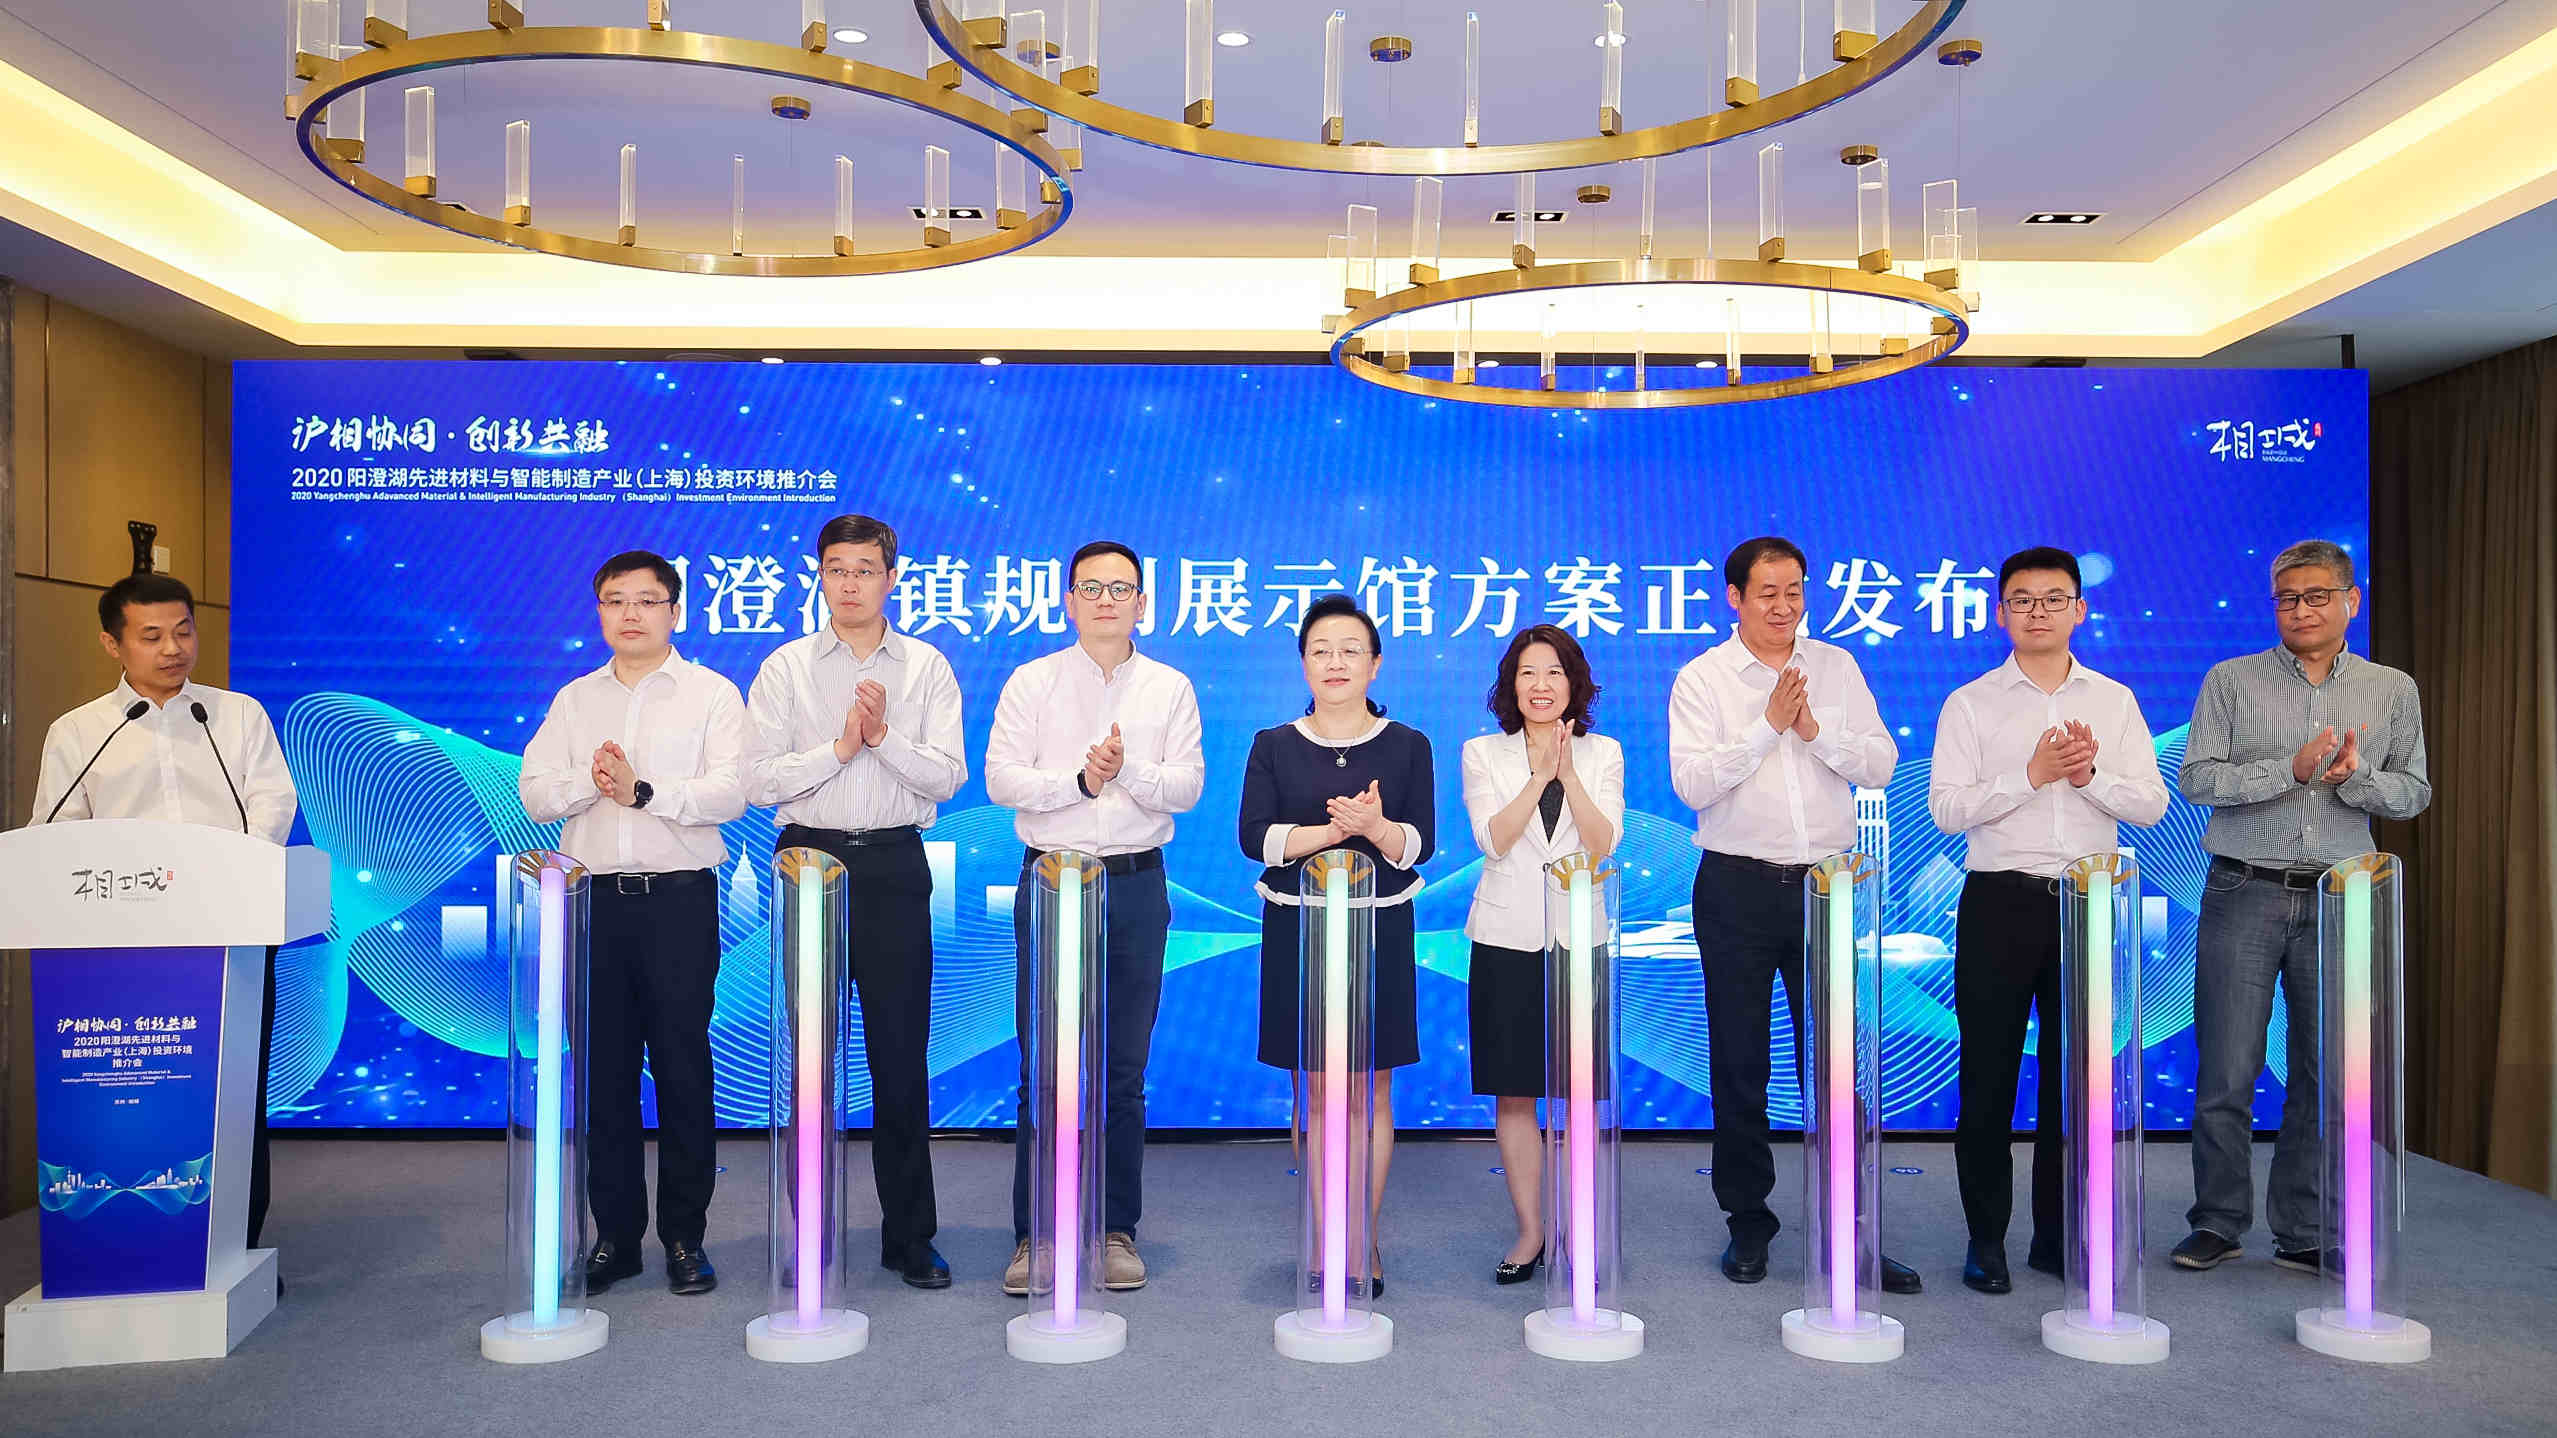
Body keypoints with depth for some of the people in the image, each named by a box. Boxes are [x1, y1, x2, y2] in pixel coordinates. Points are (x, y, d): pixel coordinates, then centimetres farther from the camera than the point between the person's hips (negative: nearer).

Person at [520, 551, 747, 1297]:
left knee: (682, 1067, -1)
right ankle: (615, 1234, 18)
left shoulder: (712, 694, 4)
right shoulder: (574, 699, 16)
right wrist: (588, 781, -11)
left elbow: (730, 789, -9)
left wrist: (644, 789, -16)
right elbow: (534, 792, 7)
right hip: (595, 899, 4)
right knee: (604, 1069, 7)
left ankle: (686, 1236, 10)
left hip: (679, 898, -3)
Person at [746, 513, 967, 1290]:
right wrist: (840, 745, -13)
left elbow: (947, 775, -3)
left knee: (901, 1054, 4)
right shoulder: (785, 668, 5)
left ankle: (910, 1237, 15)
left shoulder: (926, 667, 6)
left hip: (894, 864, 0)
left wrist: (884, 735, -16)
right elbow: (759, 780, -4)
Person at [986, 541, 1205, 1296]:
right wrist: (1080, 779, -17)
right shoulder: (1031, 682, 5)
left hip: (1136, 885, 1)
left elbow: (1187, 785, -2)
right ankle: (1034, 1233, 11)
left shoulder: (1170, 688, 8)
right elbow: (1000, 778, -5)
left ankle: (1117, 1229, 19)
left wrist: (1128, 769, -19)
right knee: (1043, 1066, 1)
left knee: (1126, 1070, 7)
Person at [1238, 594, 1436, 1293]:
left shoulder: (1407, 746, 4)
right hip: (1297, 929, 0)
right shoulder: (1274, 746, 4)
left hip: (1380, 929, 0)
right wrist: (1334, 828, -20)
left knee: (1371, 1089, 6)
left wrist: (1376, 826, -25)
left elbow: (1422, 843, -5)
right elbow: (1253, 835, -8)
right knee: (1317, 1092, 7)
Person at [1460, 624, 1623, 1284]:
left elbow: (1604, 844, -6)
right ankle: (1530, 1230, 16)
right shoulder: (1483, 754, 6)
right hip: (1508, 938, 0)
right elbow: (1493, 840, -8)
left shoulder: (1602, 754, 7)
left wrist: (1568, 775, -15)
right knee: (1513, 1093, 4)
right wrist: (1540, 774, -15)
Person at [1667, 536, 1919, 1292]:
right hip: (1740, 889, -1)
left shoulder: (1837, 666, 8)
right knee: (1739, 1065, 8)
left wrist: (1817, 731, -13)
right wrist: (1767, 724, -16)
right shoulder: (1702, 678, 0)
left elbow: (1881, 764, 2)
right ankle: (1748, 1222, 22)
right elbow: (1691, 783, -11)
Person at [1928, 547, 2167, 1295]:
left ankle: (2059, 1235, 21)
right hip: (2001, 902, -2)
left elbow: (2150, 804, 3)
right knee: (1989, 1073, 2)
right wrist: (2032, 774, -16)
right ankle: (1987, 1237, 14)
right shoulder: (1970, 704, 2)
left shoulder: (2114, 701, 10)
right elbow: (1946, 809, -7)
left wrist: (2091, 774, -13)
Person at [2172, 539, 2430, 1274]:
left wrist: (2354, 777, -10)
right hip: (2244, 893, -2)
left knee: (2326, 1076, 6)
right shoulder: (2231, 681, 4)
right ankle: (2218, 1224, 12)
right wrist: (2292, 770, -15)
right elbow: (2195, 778, -5)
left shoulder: (2393, 690, 11)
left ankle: (2305, 1234, 18)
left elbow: (2414, 793, 10)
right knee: (2226, 1074, -1)